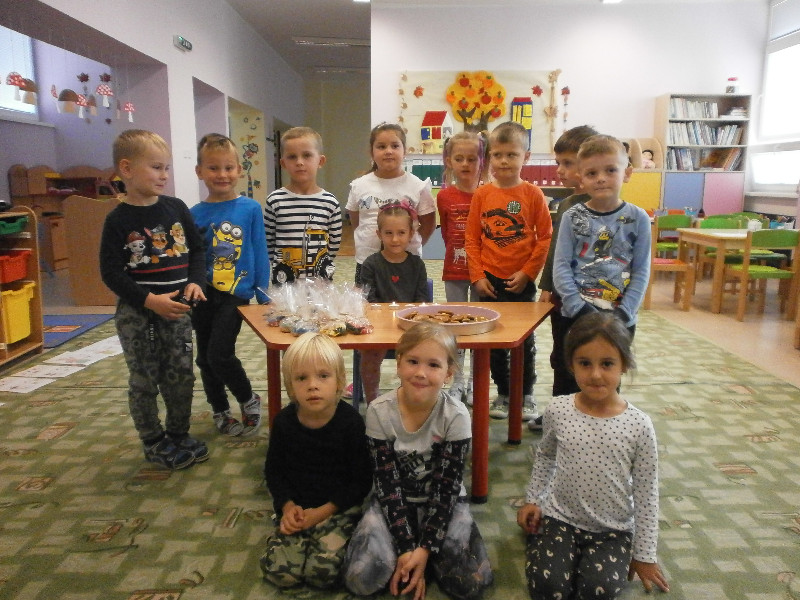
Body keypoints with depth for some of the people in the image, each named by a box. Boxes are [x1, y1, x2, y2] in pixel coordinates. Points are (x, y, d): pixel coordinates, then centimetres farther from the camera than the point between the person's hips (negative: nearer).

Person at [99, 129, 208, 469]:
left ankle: (179, 434, 30)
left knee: (181, 376, 11)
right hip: (136, 314, -3)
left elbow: (196, 249, 9)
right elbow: (111, 272, -11)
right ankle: (154, 444, 23)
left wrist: (195, 282, -8)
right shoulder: (119, 220, -9)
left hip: (176, 309, 4)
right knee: (144, 381, 7)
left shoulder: (176, 208, 1)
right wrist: (150, 300, -21)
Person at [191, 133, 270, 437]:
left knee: (220, 354, -12)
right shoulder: (195, 214, 2)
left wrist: (264, 296, -2)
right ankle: (220, 411, 33)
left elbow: (260, 254, -2)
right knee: (205, 358, 12)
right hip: (202, 294, 4)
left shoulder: (250, 209, -4)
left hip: (236, 292, -4)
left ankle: (249, 399, 15)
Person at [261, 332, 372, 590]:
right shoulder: (284, 421, -5)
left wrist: (323, 512, -14)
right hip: (296, 508, 3)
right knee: (279, 571, -14)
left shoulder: (351, 422, -15)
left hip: (339, 508, -3)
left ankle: (334, 537, 10)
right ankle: (306, 537, 13)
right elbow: (274, 471, 6)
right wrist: (288, 506, -10)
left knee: (323, 571, -21)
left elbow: (362, 480, -10)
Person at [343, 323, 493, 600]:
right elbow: (387, 484, -15)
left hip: (443, 502, 0)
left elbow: (447, 487, -16)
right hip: (394, 501, 0)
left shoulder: (456, 416, -19)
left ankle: (422, 546, 5)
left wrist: (425, 548, -22)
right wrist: (407, 547, -20)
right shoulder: (379, 412, -17)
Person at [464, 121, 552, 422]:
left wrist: (527, 273, -10)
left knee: (524, 340, 9)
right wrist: (477, 276, -5)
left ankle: (526, 396, 26)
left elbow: (545, 237, -4)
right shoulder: (481, 195, 0)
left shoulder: (532, 194, -5)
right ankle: (503, 394, 27)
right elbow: (472, 239, 1)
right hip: (489, 281, 2)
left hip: (521, 281, -2)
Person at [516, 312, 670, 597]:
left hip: (613, 529, 0)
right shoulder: (557, 410, -11)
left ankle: (590, 561, 10)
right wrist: (532, 499, 8)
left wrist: (644, 556, 0)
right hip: (560, 517, 1)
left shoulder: (639, 425, -15)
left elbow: (646, 494, -5)